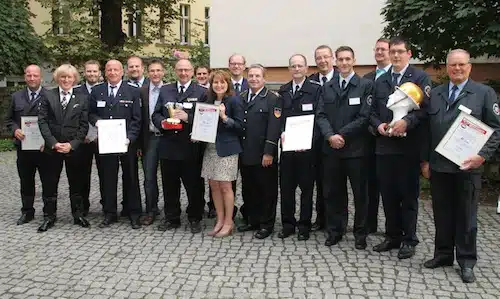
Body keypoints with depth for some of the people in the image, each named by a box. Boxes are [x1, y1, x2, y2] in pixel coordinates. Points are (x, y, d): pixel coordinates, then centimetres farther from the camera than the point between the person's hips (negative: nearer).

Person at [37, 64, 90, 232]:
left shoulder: (82, 99, 4)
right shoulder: (48, 96, 3)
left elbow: (84, 125, 0)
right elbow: (42, 121, -2)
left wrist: (72, 144, -11)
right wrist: (53, 143, -12)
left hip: (74, 148, 0)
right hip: (52, 147, 0)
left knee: (76, 183, 8)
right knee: (51, 183, 7)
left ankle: (78, 215, 20)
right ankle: (49, 217, 18)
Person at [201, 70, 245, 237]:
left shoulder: (234, 101, -6)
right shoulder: (208, 101, 12)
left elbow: (240, 126, -9)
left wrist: (224, 117, -20)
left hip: (227, 148, -6)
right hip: (210, 147, 6)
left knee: (225, 186, -3)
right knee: (213, 185, 8)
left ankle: (228, 223, 10)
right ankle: (220, 220, 19)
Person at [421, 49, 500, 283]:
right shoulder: (435, 94, 11)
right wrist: (425, 160, 8)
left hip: (467, 167, -3)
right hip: (438, 166, 3)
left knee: (466, 216, 6)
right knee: (442, 214, 11)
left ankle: (466, 261, 18)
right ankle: (443, 254, 24)